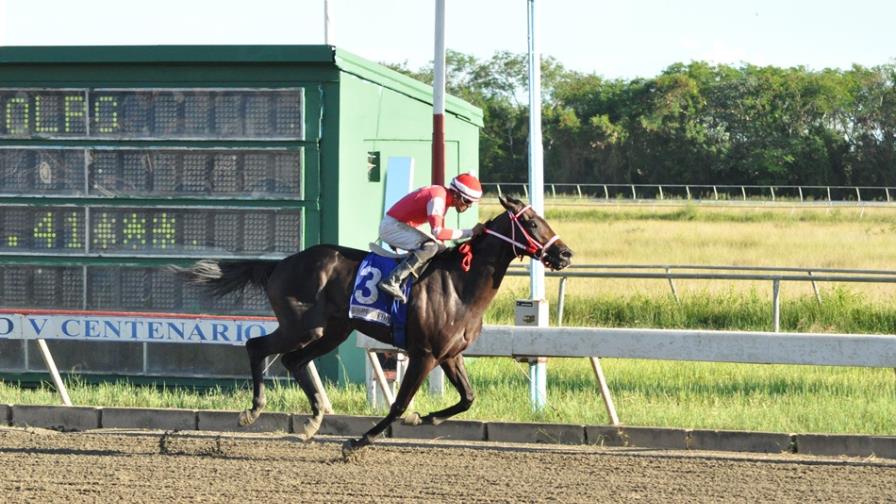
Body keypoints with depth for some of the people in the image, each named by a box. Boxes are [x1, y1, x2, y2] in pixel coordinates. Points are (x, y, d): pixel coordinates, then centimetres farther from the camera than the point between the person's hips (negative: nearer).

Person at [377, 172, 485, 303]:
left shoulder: (445, 198, 6)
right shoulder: (437, 198, -24)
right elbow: (437, 232, -33)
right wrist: (470, 233, -29)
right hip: (392, 226, -10)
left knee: (436, 247, 16)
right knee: (430, 246, -27)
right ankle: (392, 281, -30)